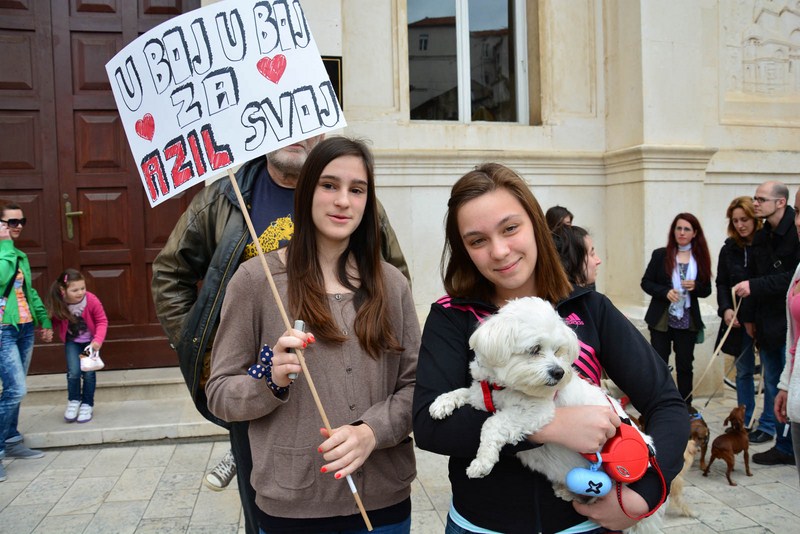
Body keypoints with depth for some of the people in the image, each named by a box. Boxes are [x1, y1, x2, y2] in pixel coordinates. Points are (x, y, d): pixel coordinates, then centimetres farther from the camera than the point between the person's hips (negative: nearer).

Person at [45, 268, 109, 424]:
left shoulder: (92, 300, -26)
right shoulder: (58, 304, -21)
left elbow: (102, 321, -17)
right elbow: (55, 321, -3)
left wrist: (98, 340, -28)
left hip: (90, 341, -1)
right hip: (72, 341, 1)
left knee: (89, 373, -2)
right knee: (74, 372, -11)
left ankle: (87, 405, 19)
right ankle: (73, 401, 16)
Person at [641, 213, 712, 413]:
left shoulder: (701, 258, 3)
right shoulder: (660, 255, -2)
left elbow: (707, 290, 8)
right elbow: (646, 282, -1)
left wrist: (695, 286, -14)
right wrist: (665, 292, -18)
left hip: (688, 320, 2)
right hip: (661, 319, -2)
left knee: (685, 364, 10)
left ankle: (686, 404, 23)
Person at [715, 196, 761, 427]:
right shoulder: (729, 248, 6)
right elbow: (721, 284, 7)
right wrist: (725, 309, -7)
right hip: (739, 320, 4)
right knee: (743, 371, 11)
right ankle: (744, 422, 20)